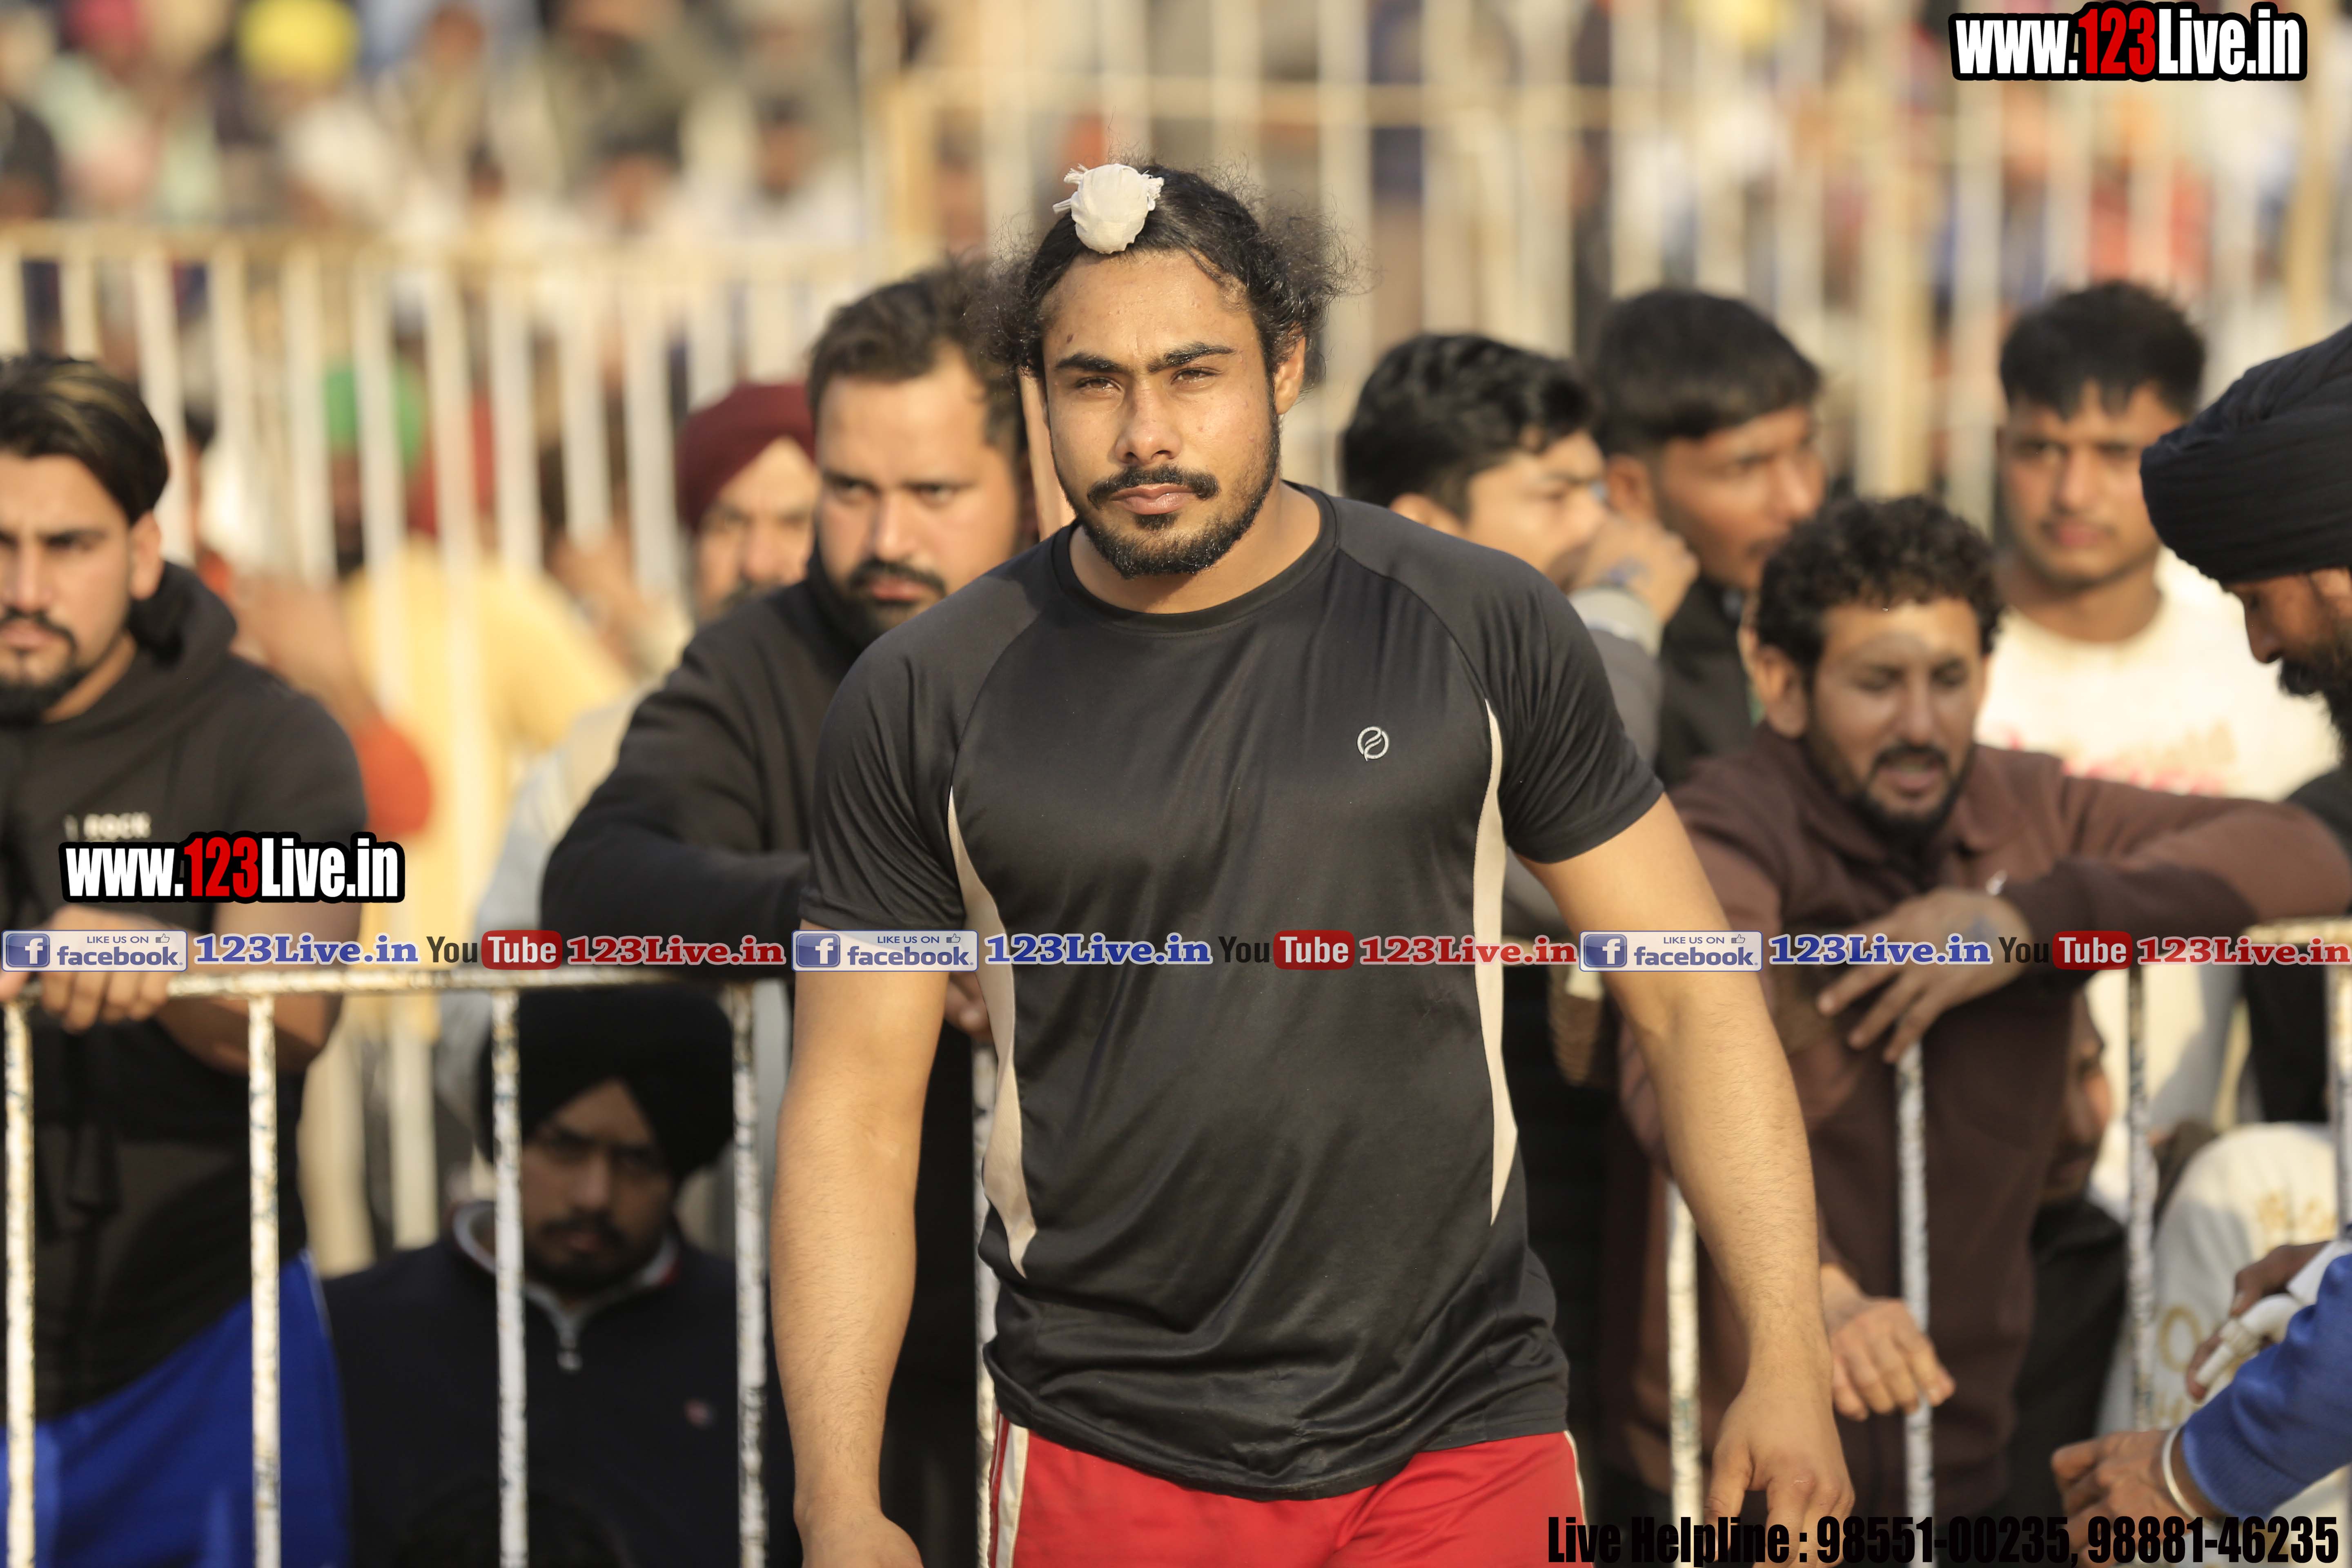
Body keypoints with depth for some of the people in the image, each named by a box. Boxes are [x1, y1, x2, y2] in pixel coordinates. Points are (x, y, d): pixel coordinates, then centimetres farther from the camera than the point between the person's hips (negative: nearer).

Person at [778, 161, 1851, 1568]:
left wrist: (1789, 1361, -6)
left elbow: (1692, 1000, 3)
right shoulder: (928, 704, 0)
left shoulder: (1482, 630, 0)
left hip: (1465, 1446, 0)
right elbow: (853, 1113, 2)